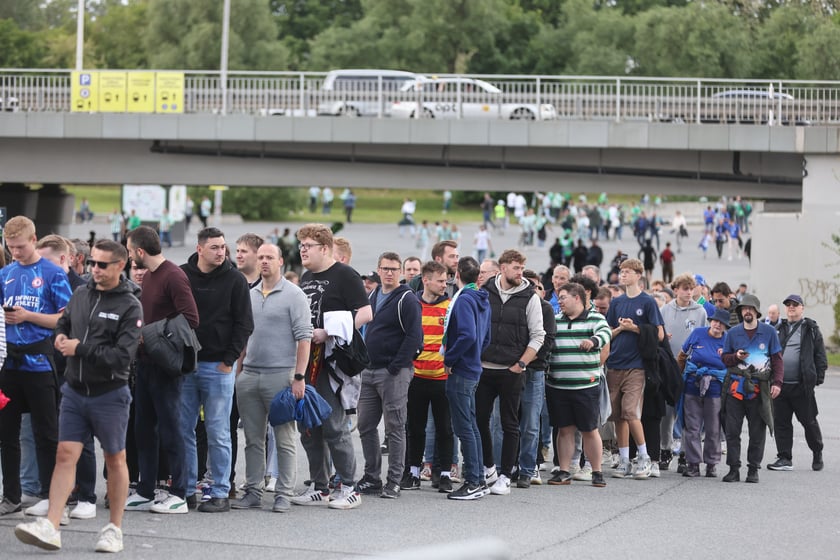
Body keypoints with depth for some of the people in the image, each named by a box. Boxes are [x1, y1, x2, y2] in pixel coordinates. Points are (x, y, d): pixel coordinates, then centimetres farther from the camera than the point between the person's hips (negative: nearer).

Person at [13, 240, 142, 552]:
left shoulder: (130, 306, -11)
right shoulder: (81, 295, 7)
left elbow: (123, 356, -19)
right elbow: (63, 323, 24)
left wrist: (80, 349, -18)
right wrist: (61, 337, 1)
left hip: (109, 395, -5)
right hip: (74, 391, 5)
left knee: (115, 460, 8)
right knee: (65, 455, -4)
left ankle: (115, 529, 18)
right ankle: (50, 527, -10)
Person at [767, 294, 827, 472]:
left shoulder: (811, 329, 2)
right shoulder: (779, 329, 14)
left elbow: (820, 356, 0)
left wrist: (819, 377, -8)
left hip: (802, 385, -4)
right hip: (780, 384, 4)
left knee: (809, 421, 4)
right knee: (781, 422, 4)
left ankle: (817, 454, 23)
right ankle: (785, 459, 10)